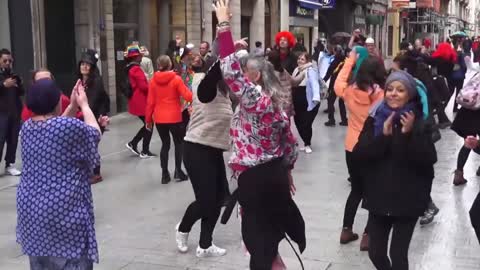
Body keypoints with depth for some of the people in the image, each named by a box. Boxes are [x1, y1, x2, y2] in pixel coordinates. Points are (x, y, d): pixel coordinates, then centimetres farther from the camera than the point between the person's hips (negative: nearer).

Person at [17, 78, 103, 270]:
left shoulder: (27, 127, 3)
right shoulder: (69, 126, -18)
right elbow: (94, 134, 2)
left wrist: (72, 106, 15)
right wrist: (84, 104, 13)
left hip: (32, 209, 7)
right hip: (64, 211, -7)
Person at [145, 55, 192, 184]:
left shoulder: (153, 81, 1)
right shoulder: (176, 79, -10)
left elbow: (150, 102, 2)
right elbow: (188, 96, -12)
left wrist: (148, 119, 10)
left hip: (159, 118, 3)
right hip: (174, 118, -3)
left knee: (165, 144, 14)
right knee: (179, 143, 14)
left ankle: (165, 174, 11)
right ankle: (178, 171, 8)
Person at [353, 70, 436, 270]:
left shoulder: (420, 122, -5)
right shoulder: (375, 119, 0)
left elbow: (428, 160, -15)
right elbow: (358, 155, -10)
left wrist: (409, 134, -25)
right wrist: (384, 136, -21)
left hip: (408, 199, -2)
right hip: (379, 197, 3)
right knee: (376, 253, 9)